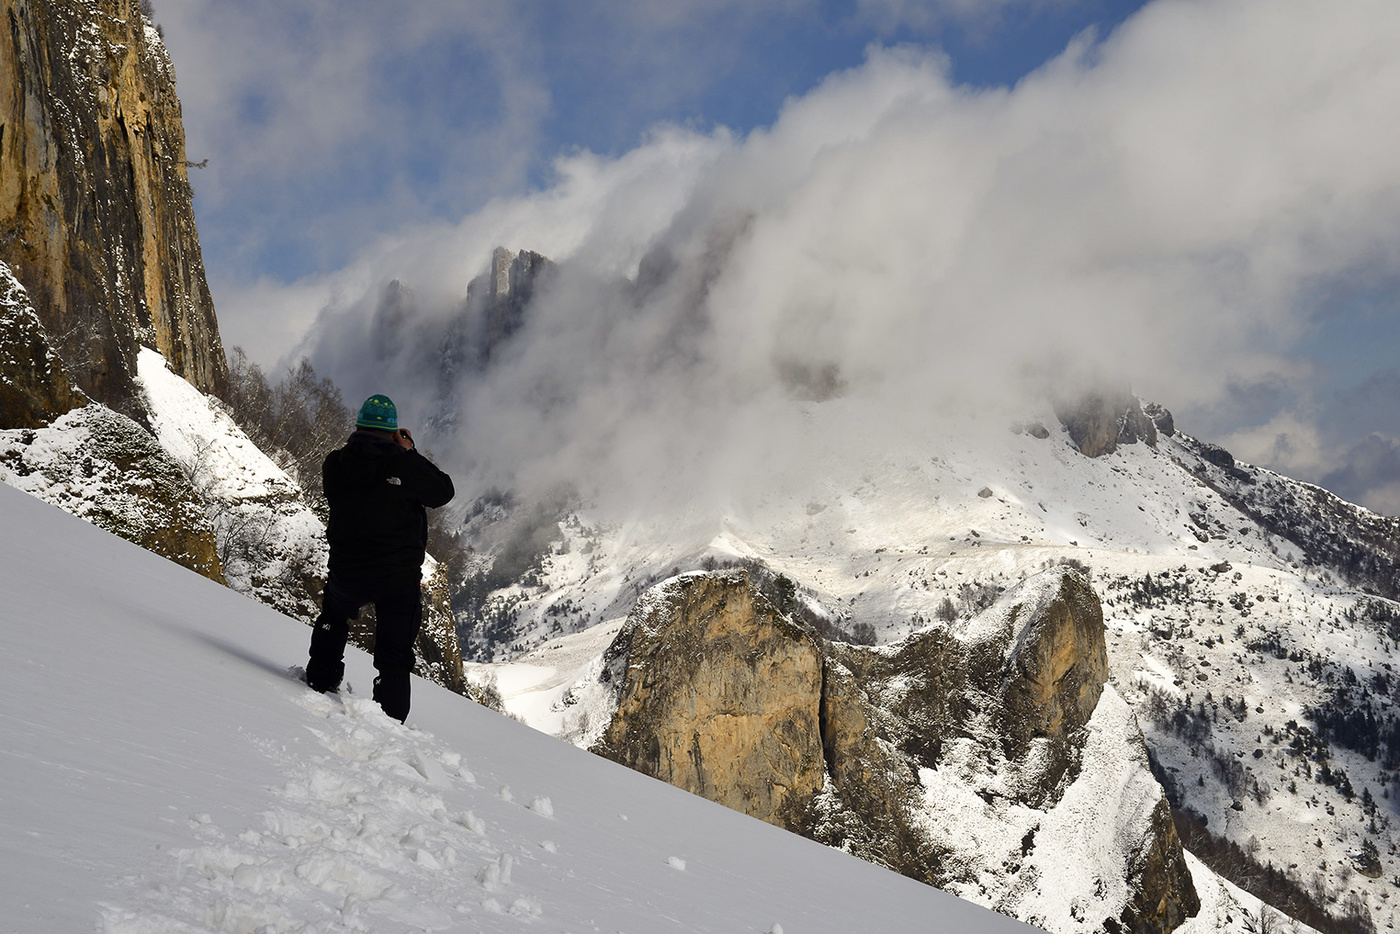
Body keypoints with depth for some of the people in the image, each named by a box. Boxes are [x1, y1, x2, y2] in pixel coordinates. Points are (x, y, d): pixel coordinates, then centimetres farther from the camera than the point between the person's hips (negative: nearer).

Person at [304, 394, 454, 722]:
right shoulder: (404, 463, -14)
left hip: (346, 572, 3)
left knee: (334, 614, 37)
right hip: (398, 578, -3)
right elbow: (443, 492, -1)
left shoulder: (335, 464, -4)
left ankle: (321, 681, 39)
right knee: (394, 659, 8)